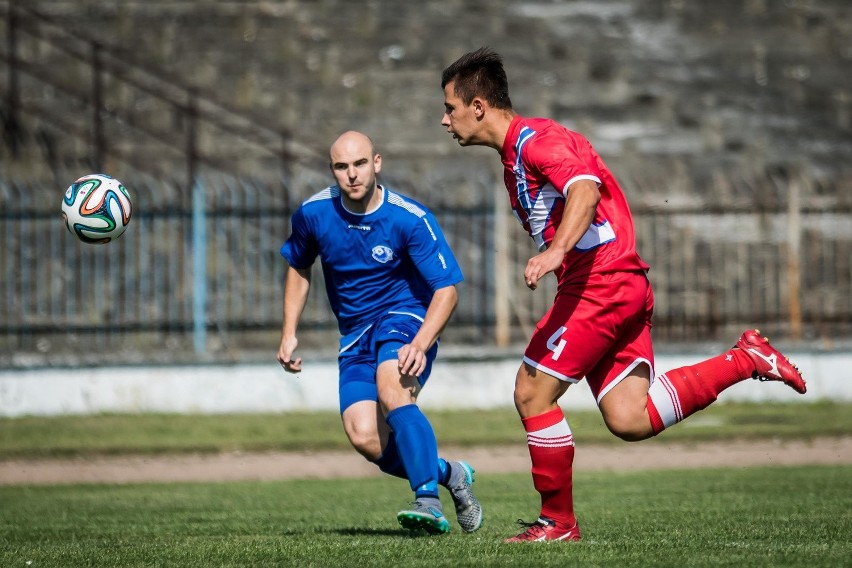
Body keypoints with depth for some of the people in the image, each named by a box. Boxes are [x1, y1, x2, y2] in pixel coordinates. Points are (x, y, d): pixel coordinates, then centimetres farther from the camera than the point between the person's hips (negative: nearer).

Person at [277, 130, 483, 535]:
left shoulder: (410, 219, -16)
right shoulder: (313, 214, -4)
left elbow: (447, 289, -15)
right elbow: (299, 269, 17)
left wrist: (419, 344, -29)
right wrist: (289, 333, 10)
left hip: (405, 318, -4)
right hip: (355, 335, 4)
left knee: (391, 390, -36)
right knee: (364, 438, -17)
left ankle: (428, 501, -35)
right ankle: (448, 475, 7)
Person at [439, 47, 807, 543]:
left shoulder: (534, 139, -10)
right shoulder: (514, 158, 22)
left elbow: (585, 187, -28)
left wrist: (556, 252, -41)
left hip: (603, 278, -10)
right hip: (623, 285, 10)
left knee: (532, 392, -8)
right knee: (629, 420, 0)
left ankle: (559, 523, 0)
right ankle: (744, 360, 8)